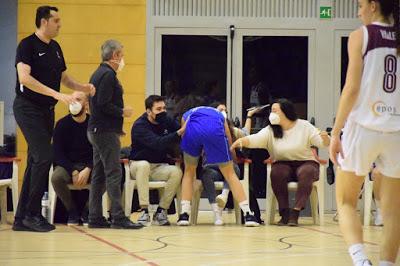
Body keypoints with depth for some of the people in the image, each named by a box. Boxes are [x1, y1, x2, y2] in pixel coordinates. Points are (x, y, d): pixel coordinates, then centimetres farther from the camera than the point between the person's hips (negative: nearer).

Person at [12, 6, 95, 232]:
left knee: (36, 162, 8)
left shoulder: (55, 48, 14)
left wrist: (82, 87, 1)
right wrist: (56, 94, -28)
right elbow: (24, 77, -23)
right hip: (28, 108, -8)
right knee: (44, 158, -15)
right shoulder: (28, 45, -11)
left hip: (46, 110, 8)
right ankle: (32, 214, -7)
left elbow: (64, 78, 22)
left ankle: (21, 218, 12)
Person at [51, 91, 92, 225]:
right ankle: (72, 212, -9)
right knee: (56, 177, -35)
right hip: (67, 165, 0)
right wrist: (73, 172, -17)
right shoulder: (62, 124, -3)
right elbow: (58, 153, -6)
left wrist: (88, 170, -18)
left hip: (89, 166, 1)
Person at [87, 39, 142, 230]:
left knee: (99, 175, 10)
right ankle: (118, 217, -12)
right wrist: (122, 112, -10)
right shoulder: (108, 75, -14)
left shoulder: (98, 73, 17)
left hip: (96, 130, 10)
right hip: (106, 131, -10)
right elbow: (104, 105, -22)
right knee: (114, 173, -10)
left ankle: (95, 217, 11)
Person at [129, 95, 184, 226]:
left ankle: (161, 211, -19)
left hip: (159, 167, 4)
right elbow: (157, 143, -34)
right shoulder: (139, 126, -19)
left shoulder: (167, 121, 0)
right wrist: (179, 133, -42)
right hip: (138, 165, -4)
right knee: (144, 165, -39)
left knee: (177, 171, -26)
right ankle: (144, 211, -38)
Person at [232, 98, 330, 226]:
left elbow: (323, 143, -3)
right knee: (276, 172, -33)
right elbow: (254, 139, -18)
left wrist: (325, 138, -27)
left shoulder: (304, 126, -2)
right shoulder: (270, 131, 0)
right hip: (283, 164, 1)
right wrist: (241, 141, -39)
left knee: (306, 172, -36)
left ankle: (295, 212, -36)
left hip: (305, 163, -1)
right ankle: (284, 212, -27)